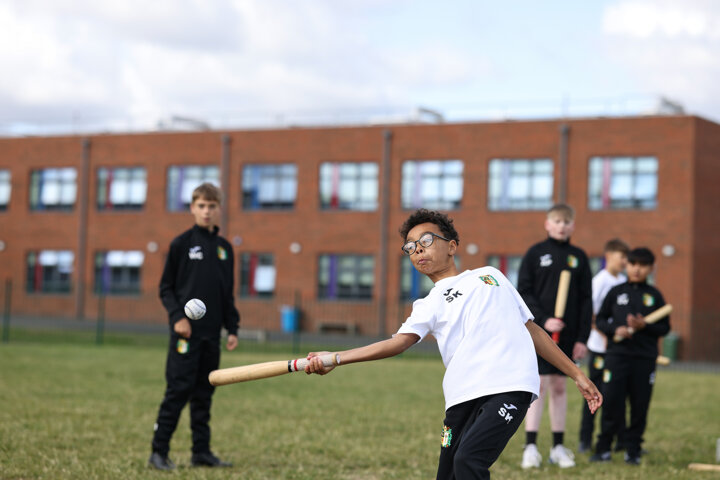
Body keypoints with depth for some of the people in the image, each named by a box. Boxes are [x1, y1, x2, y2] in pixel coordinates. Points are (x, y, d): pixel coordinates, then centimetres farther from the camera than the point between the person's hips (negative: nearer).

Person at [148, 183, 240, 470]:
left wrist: (232, 328, 11)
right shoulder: (182, 244, -1)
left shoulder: (224, 248, 13)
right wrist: (177, 316, -14)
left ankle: (201, 451, 14)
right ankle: (159, 452, -3)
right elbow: (166, 287, -1)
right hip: (186, 331, -5)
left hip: (211, 333, 5)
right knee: (178, 390, -8)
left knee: (204, 393, 8)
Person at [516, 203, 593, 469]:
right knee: (539, 384, -7)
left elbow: (586, 299, 8)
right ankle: (530, 447, -4)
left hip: (567, 334, 3)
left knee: (559, 386, 8)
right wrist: (543, 320, -16)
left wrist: (582, 337, 2)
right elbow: (523, 293, -3)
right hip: (538, 331, -3)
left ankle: (558, 447, 14)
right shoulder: (535, 253, 1)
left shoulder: (579, 257, 8)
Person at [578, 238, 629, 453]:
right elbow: (588, 312, -14)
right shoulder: (600, 281, -10)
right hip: (600, 347, -6)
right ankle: (585, 440, 8)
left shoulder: (623, 281, 11)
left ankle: (622, 440, 15)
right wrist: (605, 334, -18)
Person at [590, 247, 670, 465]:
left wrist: (644, 326, -11)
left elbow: (664, 328, 7)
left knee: (640, 406, 1)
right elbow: (600, 319, 10)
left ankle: (633, 451, 12)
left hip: (645, 358, 1)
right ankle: (603, 449, 7)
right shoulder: (616, 292, 8)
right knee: (611, 402, -4)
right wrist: (615, 329, -9)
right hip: (617, 355, -1)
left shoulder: (654, 295, 8)